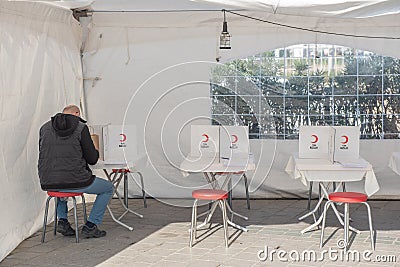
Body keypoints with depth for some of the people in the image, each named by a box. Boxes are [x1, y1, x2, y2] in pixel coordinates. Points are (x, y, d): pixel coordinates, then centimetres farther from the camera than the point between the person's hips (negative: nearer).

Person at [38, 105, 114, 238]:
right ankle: (90, 226, 13)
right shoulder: (80, 128, -3)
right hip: (74, 182, -5)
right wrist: (96, 152, 22)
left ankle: (62, 221, 27)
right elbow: (92, 159, -3)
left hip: (47, 184, 5)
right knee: (108, 188, 19)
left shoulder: (45, 127, 10)